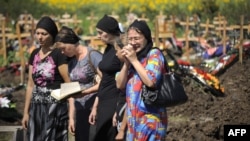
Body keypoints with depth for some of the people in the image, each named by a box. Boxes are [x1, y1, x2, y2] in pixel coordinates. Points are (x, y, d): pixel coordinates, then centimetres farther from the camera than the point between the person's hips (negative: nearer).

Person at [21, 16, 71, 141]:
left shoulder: (59, 54, -8)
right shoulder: (34, 54, 11)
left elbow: (69, 84, -10)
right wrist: (26, 111, 14)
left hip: (55, 107, -6)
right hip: (36, 108, 6)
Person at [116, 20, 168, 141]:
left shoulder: (154, 54, -6)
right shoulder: (132, 58, 16)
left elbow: (150, 81, -21)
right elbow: (120, 85, 11)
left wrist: (134, 60, -13)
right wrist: (127, 63, -1)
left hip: (150, 117, -8)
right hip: (133, 117, 8)